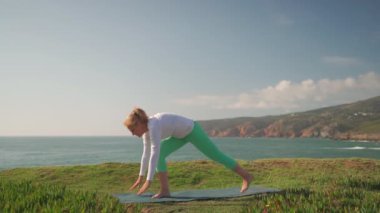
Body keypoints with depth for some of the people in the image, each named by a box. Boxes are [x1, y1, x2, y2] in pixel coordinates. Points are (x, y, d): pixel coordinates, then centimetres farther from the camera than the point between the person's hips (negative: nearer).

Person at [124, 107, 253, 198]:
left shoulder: (153, 126, -34)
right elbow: (146, 153, 3)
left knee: (217, 156, 3)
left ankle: (246, 176, 20)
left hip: (192, 130, -8)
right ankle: (165, 190, -8)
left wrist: (148, 181, -37)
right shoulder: (146, 128, -6)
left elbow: (154, 153, -38)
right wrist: (140, 177, 4)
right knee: (160, 155, -9)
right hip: (181, 134, 8)